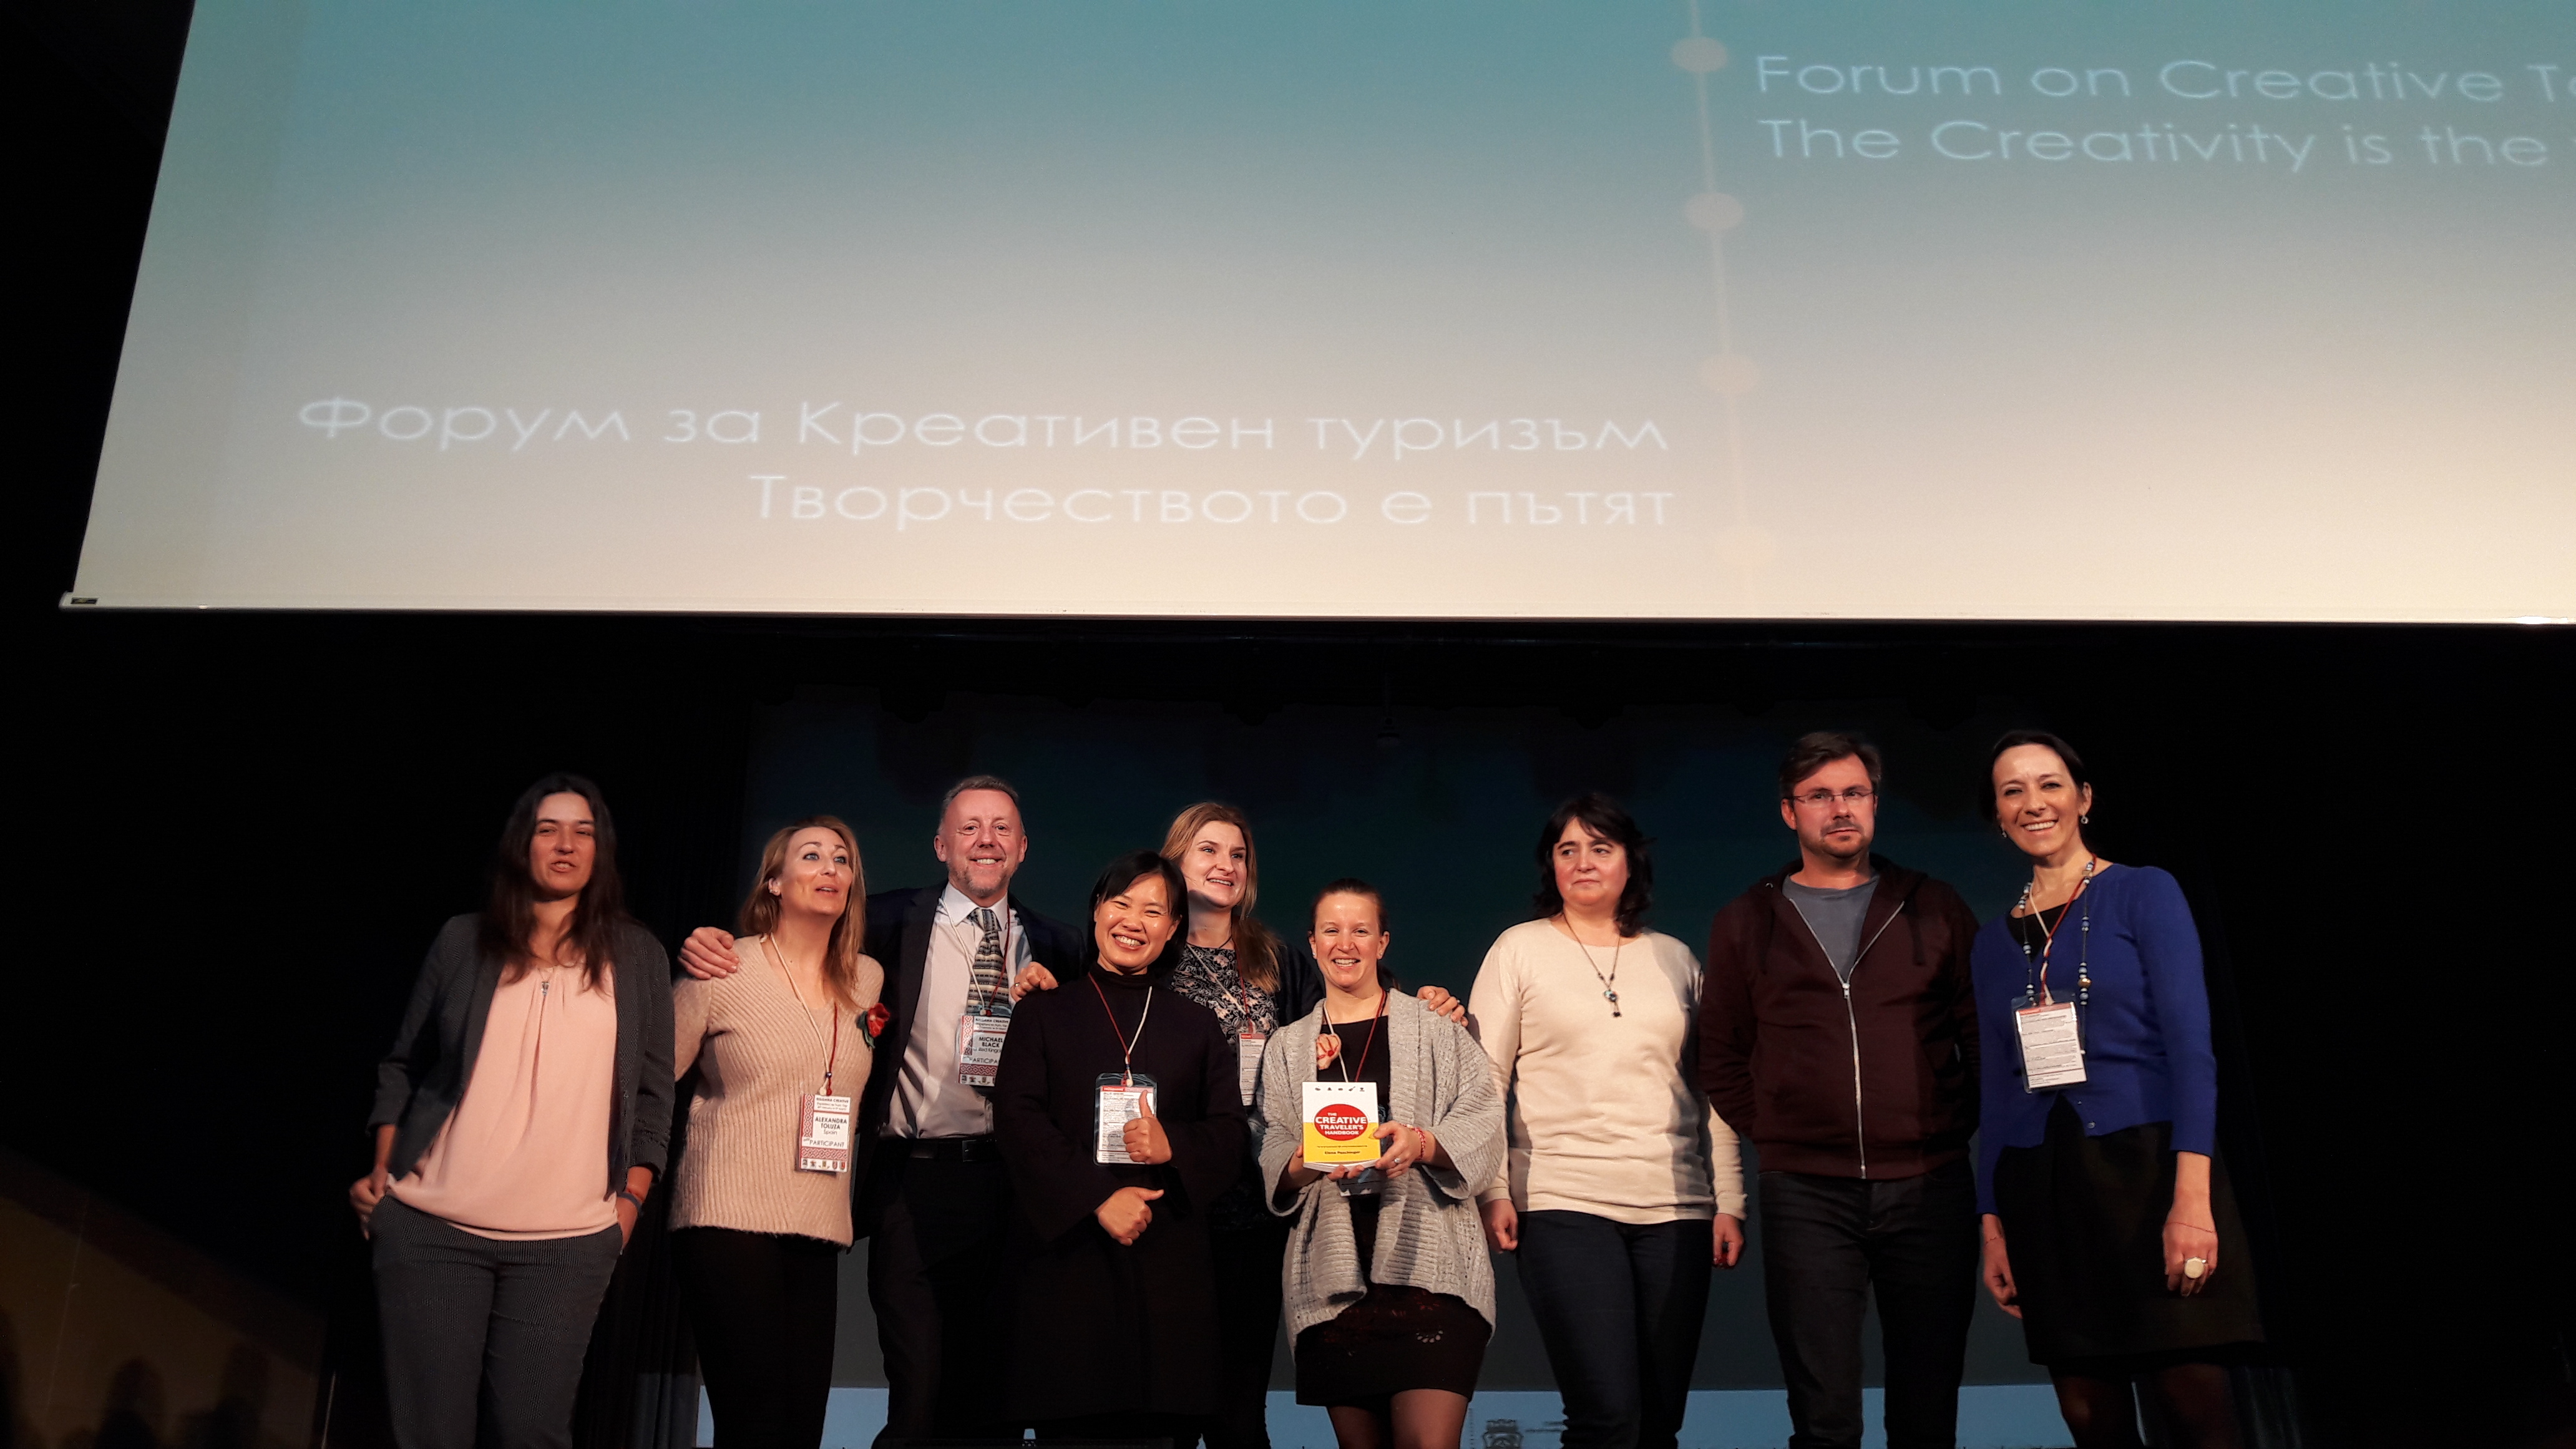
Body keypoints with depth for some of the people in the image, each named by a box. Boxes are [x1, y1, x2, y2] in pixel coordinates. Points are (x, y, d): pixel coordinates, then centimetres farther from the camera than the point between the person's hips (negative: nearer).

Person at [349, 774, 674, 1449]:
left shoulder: (638, 956, 8)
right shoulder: (463, 940, 7)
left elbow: (652, 1091, 8)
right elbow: (403, 1065, 13)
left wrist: (630, 1203, 2)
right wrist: (382, 1174, 4)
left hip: (567, 1242, 0)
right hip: (431, 1228, 0)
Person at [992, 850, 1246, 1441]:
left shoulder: (1197, 1026, 16)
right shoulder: (1045, 1013, 10)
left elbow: (1230, 1138, 10)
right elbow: (1019, 1122, -3)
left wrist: (1173, 1145, -12)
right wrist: (1099, 1199, -13)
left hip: (1169, 1264, 2)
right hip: (1068, 1254, -1)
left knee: (1165, 1426, -4)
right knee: (1072, 1427, -5)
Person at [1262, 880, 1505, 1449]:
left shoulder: (1436, 1030, 8)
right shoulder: (1287, 1047, 16)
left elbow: (1483, 1125, 1)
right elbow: (1270, 1153, 9)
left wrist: (1422, 1142, -18)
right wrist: (1303, 1163, -13)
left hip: (1429, 1267, -2)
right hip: (1332, 1275, 3)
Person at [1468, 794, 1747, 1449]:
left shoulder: (1675, 958, 14)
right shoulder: (1520, 949, 6)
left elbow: (1712, 1091, 15)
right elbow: (1484, 1080, 3)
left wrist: (1728, 1202, 9)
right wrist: (1493, 1191, -6)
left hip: (1676, 1207, 3)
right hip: (1563, 1204, -3)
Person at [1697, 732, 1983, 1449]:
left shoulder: (1934, 909, 9)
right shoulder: (1746, 922, 8)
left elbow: (1985, 1037, 10)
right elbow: (1722, 1058, 12)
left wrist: (1957, 1127, 1)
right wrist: (1775, 1137, 3)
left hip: (1930, 1189, 1)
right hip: (1807, 1196, -1)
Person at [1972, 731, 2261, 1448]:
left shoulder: (2144, 892, 0)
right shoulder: (1995, 938, 13)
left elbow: (2190, 1041, -9)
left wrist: (2192, 1195, -19)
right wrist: (1993, 1223, 9)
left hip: (2145, 1169, -4)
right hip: (2042, 1193, 4)